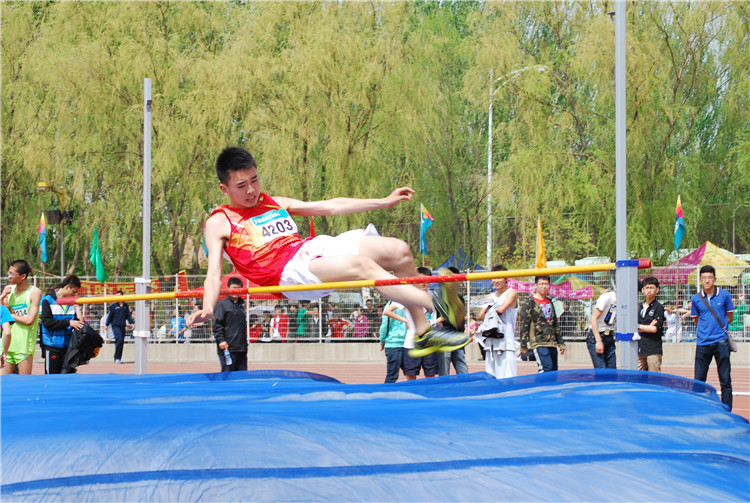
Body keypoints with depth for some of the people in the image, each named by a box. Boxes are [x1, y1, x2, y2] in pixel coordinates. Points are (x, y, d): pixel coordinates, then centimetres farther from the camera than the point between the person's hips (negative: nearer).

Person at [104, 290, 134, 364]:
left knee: (121, 342, 4)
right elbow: (110, 316, 4)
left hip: (122, 326, 4)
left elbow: (128, 315, 16)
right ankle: (117, 358, -13)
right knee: (119, 340, -18)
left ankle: (119, 358, 12)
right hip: (115, 325, -4)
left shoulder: (125, 305, 10)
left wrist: (132, 323, 4)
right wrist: (107, 325, 4)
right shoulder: (113, 305, 0)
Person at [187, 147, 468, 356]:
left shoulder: (276, 205, 26)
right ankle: (436, 304, -47)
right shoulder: (219, 223, 10)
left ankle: (423, 332, -3)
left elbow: (331, 207, 28)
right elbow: (214, 272, -2)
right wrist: (207, 310, -24)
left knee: (398, 251, -7)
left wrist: (385, 202, 23)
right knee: (363, 265, -31)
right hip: (288, 271, -7)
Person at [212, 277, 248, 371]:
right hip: (227, 347, -7)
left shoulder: (241, 305, 19)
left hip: (241, 349, 7)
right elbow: (217, 325, -7)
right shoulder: (222, 304, -1)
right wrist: (221, 340, -17)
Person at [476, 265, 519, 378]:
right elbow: (480, 316, 16)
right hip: (491, 341, 7)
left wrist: (490, 308, 4)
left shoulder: (511, 293, 1)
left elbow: (501, 309, -14)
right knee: (491, 377, 4)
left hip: (505, 341, -7)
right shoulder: (492, 296, 21)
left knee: (507, 376, -12)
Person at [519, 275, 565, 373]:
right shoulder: (529, 303, -2)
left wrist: (561, 343, 23)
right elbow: (524, 325, -6)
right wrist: (523, 345, -11)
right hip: (539, 343, -7)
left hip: (552, 343, 7)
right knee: (547, 368, -21)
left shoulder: (549, 303, 19)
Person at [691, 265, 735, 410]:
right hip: (703, 342, 2)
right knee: (698, 381, 3)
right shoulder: (696, 298, 6)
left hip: (721, 342, -2)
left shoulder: (724, 295, 1)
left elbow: (730, 318, 9)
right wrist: (706, 330, 6)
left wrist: (718, 326, 6)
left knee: (725, 380, -1)